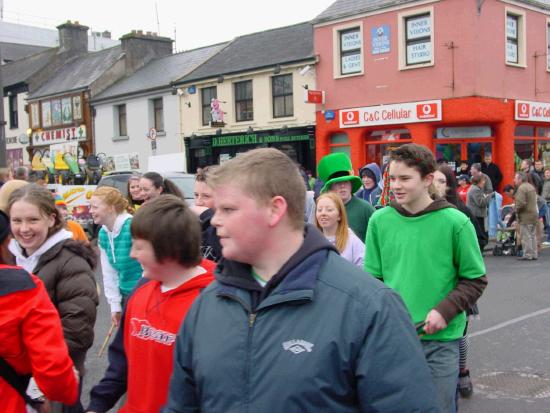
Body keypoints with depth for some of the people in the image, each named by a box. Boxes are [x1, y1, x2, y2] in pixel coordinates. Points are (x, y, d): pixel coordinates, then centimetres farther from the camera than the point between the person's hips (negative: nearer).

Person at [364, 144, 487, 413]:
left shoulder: (455, 222, -7)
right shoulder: (379, 220, 0)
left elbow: (475, 280, -1)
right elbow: (372, 277, 8)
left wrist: (445, 311, -13)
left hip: (441, 340, -2)